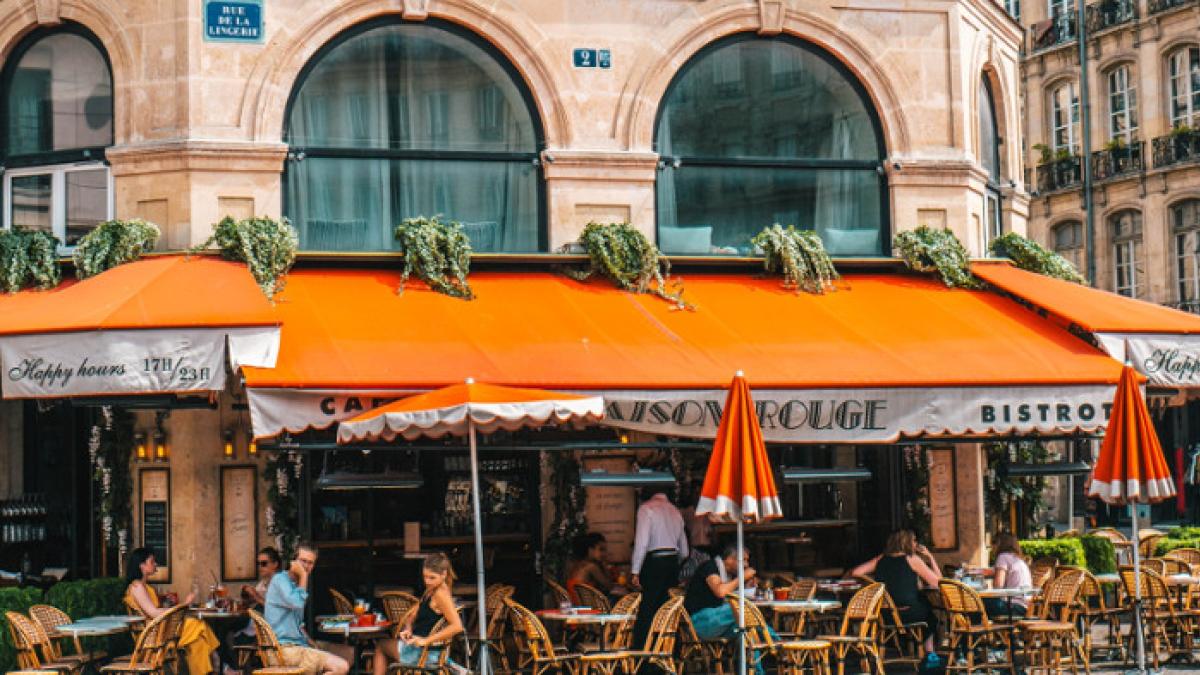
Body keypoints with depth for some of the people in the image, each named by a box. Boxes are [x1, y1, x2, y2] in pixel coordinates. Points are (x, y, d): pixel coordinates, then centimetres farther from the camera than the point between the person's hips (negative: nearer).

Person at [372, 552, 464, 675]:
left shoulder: (440, 594, -21)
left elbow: (457, 626, -31)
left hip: (425, 651, -10)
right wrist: (408, 629, -5)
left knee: (380, 646, 10)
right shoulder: (429, 591, 8)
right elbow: (414, 615, 17)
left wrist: (426, 640, -28)